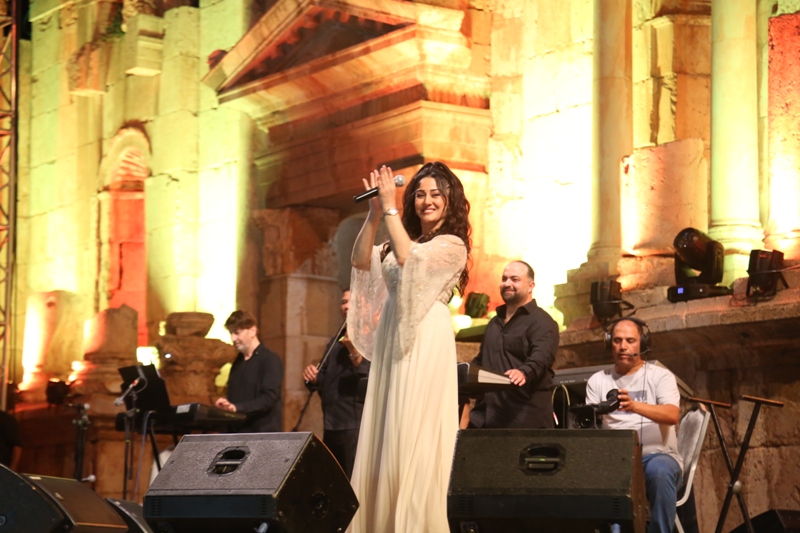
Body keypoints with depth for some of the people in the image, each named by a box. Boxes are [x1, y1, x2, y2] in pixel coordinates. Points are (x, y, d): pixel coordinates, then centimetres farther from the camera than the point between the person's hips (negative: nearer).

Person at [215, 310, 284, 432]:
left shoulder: (270, 360, -6)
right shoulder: (238, 362, 17)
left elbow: (269, 398, -17)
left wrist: (236, 407, -26)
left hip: (265, 432, -7)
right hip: (238, 432, 7)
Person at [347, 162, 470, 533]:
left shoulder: (452, 245, -1)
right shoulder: (400, 241, 18)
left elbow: (408, 258, -17)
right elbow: (361, 261, 6)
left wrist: (390, 208, -12)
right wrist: (374, 213, -2)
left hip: (425, 342, -7)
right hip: (391, 342, 7)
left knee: (413, 439, -9)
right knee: (383, 435, 5)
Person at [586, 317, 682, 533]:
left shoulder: (660, 376, 5)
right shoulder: (597, 381, 15)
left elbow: (672, 416, -13)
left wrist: (635, 406, -31)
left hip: (657, 455, -2)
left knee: (659, 470, -38)